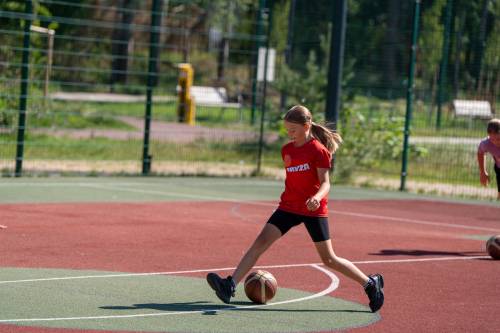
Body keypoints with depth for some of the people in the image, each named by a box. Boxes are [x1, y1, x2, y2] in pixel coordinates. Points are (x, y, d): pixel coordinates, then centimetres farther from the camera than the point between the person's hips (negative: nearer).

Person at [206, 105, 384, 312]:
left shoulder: (318, 150, -10)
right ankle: (230, 286, -20)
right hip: (289, 207, 6)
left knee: (329, 259, -1)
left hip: (314, 210, -6)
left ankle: (371, 283, 16)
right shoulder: (287, 150, 10)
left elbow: (325, 183, -15)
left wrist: (317, 197, -34)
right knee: (260, 242, -11)